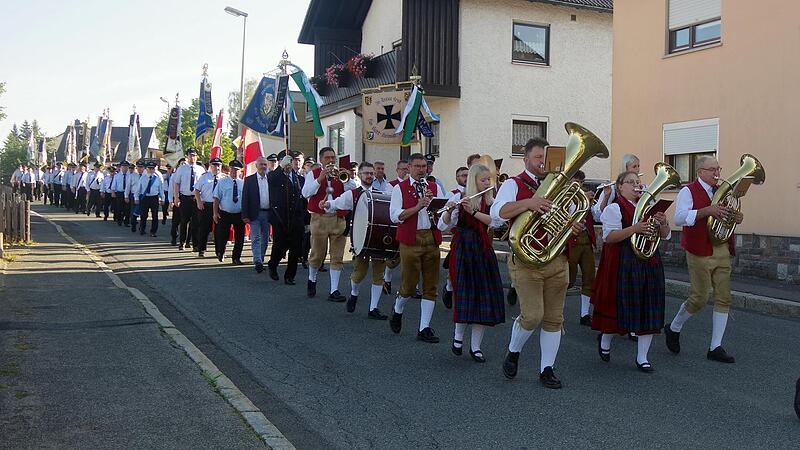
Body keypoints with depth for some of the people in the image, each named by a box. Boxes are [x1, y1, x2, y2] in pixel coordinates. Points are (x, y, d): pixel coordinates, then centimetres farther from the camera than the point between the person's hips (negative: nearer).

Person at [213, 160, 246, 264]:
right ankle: (220, 253, 34)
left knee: (239, 237, 3)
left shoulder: (243, 183, 5)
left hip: (239, 214, 1)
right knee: (222, 236, 5)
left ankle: (236, 258, 17)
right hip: (225, 214, -1)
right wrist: (215, 213, -9)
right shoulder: (222, 182, 1)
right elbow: (216, 198, -2)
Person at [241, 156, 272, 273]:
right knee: (256, 238, -10)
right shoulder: (249, 180, 1)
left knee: (265, 239, 10)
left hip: (267, 214, 3)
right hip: (255, 214, -3)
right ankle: (258, 262, -19)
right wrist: (245, 215, -9)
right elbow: (245, 198, -2)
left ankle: (260, 260, 21)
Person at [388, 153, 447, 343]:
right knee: (409, 285, 1)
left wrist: (433, 202, -11)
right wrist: (418, 206, -18)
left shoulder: (435, 187, 13)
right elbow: (395, 216, -10)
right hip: (410, 240, -4)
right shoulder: (400, 188, 2)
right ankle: (397, 311, 31)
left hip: (432, 240, 4)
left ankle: (424, 328, 11)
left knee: (431, 286, 4)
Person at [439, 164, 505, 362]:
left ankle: (475, 346, 8)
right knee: (464, 294, -6)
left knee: (484, 296, -1)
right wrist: (449, 210, -25)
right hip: (462, 249, -4)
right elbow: (443, 226, -7)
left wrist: (473, 211, -20)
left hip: (483, 250, 4)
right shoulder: (458, 197, -1)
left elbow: (495, 221, -10)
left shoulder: (490, 201, 9)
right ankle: (458, 336, 19)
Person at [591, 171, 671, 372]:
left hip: (650, 263, 6)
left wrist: (663, 223, -6)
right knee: (622, 307, -1)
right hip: (624, 264, -6)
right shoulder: (614, 208, -4)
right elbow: (609, 237, -14)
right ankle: (605, 339, 29)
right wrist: (634, 229, -25)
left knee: (649, 309, 4)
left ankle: (642, 357, 14)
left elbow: (665, 236, 16)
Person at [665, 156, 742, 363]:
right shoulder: (689, 191, -6)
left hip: (722, 251, 7)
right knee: (699, 299, -4)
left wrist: (737, 219, 5)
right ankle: (673, 329, 22)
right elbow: (679, 218, -20)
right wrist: (707, 210, -30)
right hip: (700, 253, -7)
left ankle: (715, 348, 9)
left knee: (724, 298, 3)